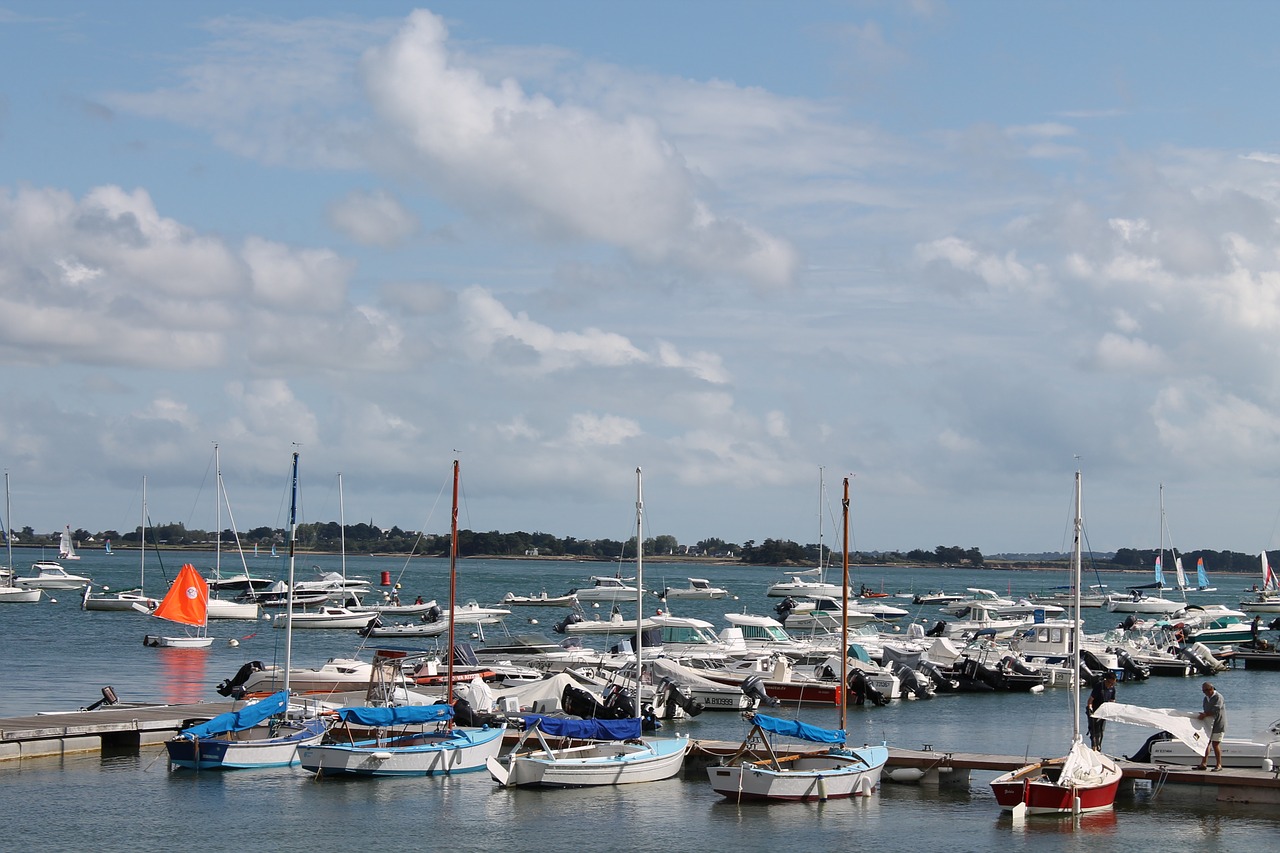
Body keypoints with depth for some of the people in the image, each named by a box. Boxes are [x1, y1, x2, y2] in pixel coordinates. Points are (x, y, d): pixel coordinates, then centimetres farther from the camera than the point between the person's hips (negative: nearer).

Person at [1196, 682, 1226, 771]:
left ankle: (1219, 765, 0)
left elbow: (1215, 711, -22)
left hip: (1218, 724, -8)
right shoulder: (1206, 698, 14)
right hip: (1208, 724, 8)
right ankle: (1203, 763, 8)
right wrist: (1202, 714, -4)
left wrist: (1204, 715, -23)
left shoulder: (1218, 697, -12)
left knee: (1215, 744, -7)